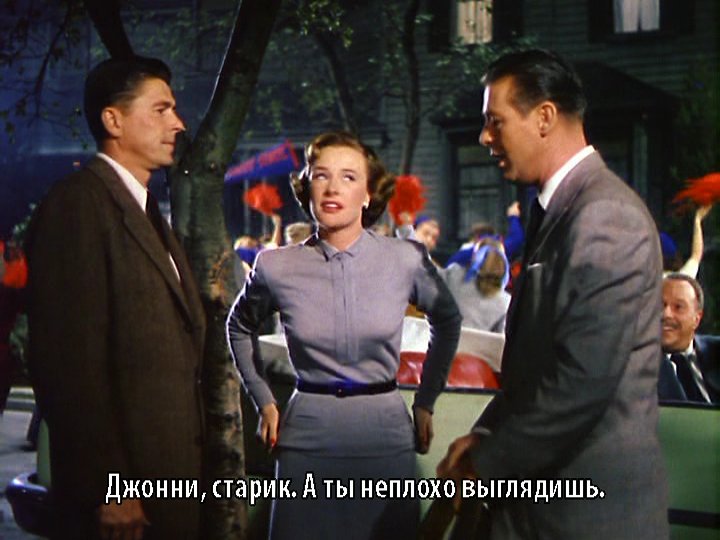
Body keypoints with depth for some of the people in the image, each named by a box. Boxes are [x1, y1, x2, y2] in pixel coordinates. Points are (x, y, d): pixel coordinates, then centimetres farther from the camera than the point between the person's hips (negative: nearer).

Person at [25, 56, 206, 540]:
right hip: (123, 492, -9)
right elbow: (73, 357, -19)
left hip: (170, 479, 9)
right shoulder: (80, 203, -12)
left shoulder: (146, 212, 17)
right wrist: (108, 490, -22)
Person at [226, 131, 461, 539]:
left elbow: (448, 322, 14)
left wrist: (426, 402, 11)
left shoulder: (407, 260, -4)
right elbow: (239, 327, 17)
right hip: (308, 435, 0)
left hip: (385, 433, 0)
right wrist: (264, 402, 11)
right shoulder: (276, 268, -3)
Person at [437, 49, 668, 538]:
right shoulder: (560, 210, 11)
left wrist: (486, 462, -15)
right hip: (545, 485, 8)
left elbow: (584, 381, -25)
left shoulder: (604, 216, -19)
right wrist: (486, 434, 5)